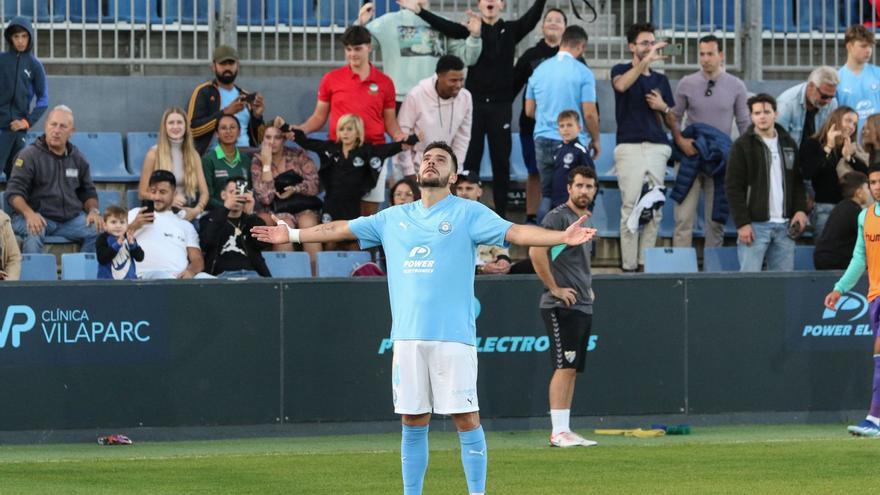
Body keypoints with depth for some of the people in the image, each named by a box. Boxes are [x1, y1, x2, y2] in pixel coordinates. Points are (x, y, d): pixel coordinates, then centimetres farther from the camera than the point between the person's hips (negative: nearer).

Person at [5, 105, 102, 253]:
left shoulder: (78, 159, 15)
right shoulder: (29, 156, 1)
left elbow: (88, 192, 24)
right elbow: (14, 192, -5)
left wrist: (93, 211, 0)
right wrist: (29, 213, -25)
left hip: (71, 219, 4)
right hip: (38, 217, -4)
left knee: (98, 229, -22)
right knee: (33, 234, -38)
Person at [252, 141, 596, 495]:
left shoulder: (468, 213, 3)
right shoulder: (394, 218, 16)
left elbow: (515, 232, -9)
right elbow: (342, 229, 25)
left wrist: (562, 237, -23)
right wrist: (292, 235, 27)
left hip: (453, 336, -4)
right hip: (407, 336, 4)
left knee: (466, 419, -6)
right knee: (413, 422, 8)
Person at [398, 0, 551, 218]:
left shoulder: (511, 30, 6)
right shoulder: (470, 29, 2)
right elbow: (445, 26, -11)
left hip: (501, 105, 1)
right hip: (474, 102, -1)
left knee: (501, 161, 4)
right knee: (470, 159, 2)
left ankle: (501, 213, 10)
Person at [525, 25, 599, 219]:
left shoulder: (539, 70, 7)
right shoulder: (583, 73, -9)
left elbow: (529, 111, 13)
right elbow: (589, 114, -10)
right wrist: (595, 140, 5)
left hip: (543, 140, 5)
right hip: (573, 142, -5)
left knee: (547, 195, 11)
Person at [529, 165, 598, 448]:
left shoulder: (584, 220, 19)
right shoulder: (558, 217, -10)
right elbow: (536, 251, -22)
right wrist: (554, 288, -19)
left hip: (583, 306, 9)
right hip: (562, 307, -9)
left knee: (572, 368, 9)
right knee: (565, 367, -12)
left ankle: (565, 430, 11)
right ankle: (558, 432, -13)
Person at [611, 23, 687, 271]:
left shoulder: (660, 80, 19)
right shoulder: (622, 71, 6)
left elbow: (671, 119, 23)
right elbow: (621, 85, -20)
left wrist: (663, 108, 0)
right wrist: (646, 61, -28)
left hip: (657, 148, 4)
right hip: (630, 147, -4)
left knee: (655, 211, -1)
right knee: (631, 209, -8)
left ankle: (646, 264, 3)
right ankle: (629, 266, -8)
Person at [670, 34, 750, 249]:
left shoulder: (736, 86, 2)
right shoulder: (686, 84, 1)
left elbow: (745, 124, 6)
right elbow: (674, 118, 8)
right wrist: (680, 141, -9)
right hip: (690, 156, -1)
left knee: (716, 220, 4)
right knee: (684, 217, -8)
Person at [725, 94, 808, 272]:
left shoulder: (788, 144, 14)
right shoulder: (742, 146, -1)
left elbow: (798, 182, 19)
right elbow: (733, 187, -5)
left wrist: (800, 209, 2)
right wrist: (742, 223, -13)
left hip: (784, 225, 5)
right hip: (755, 224, -5)